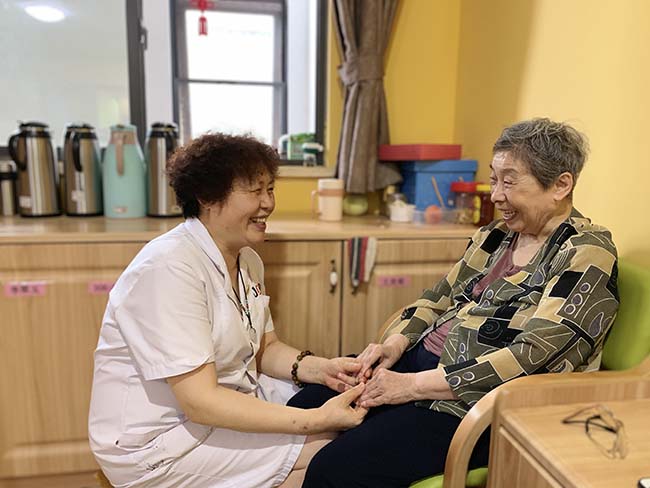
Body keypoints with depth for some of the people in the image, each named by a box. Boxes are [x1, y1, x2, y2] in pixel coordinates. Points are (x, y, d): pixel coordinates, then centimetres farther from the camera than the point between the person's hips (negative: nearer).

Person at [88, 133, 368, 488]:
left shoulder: (248, 261, 2)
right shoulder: (169, 268, -26)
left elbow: (265, 349, 6)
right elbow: (200, 401, -29)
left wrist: (322, 368, -13)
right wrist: (316, 420, -31)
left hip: (232, 397, 9)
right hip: (160, 439, -8)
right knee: (324, 450, -14)